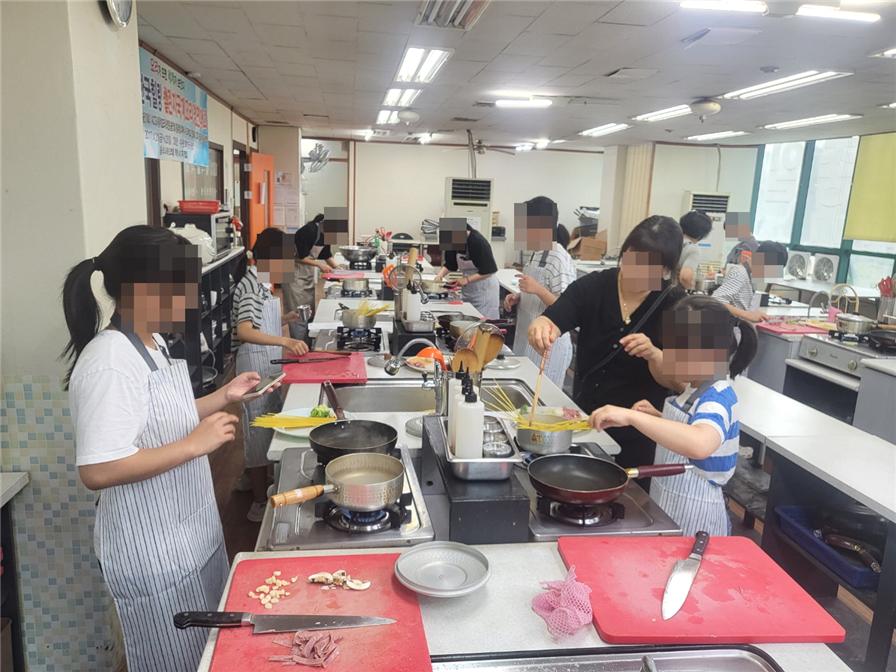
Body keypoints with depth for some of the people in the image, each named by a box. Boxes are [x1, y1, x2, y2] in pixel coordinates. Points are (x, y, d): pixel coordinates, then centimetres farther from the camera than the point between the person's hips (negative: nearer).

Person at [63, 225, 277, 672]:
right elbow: (96, 470, -31)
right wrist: (195, 445, -29)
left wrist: (222, 397, 6)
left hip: (190, 533, 9)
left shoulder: (151, 344, 4)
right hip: (152, 550, -9)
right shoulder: (109, 362, -26)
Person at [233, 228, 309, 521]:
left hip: (268, 362, 10)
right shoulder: (251, 285, -18)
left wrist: (287, 319, 7)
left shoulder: (261, 282, 12)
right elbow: (244, 331, -28)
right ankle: (260, 502, 7)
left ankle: (251, 477, 40)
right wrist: (285, 341, -37)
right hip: (256, 364, -10)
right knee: (259, 427, -3)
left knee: (265, 423, 21)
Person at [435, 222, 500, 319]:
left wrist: (467, 279, -28)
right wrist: (440, 275, -13)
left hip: (484, 288, -7)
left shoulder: (478, 242, -24)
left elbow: (488, 271, -24)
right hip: (468, 289, 7)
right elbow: (449, 264, 5)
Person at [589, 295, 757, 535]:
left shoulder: (717, 399, -24)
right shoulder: (698, 390, 3)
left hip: (692, 515, -8)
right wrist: (656, 417, 2)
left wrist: (632, 417, -48)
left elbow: (700, 445, -47)